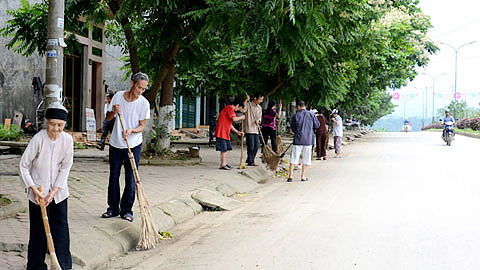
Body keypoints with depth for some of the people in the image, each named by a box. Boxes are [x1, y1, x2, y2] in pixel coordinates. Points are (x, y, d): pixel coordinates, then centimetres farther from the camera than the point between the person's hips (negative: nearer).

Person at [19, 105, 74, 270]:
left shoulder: (67, 140, -8)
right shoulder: (38, 139, -17)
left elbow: (65, 168, -3)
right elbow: (24, 165, -10)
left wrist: (54, 191, -9)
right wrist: (34, 189, -14)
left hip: (58, 191, 3)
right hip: (38, 191, -3)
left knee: (61, 228, 6)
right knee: (39, 230, 3)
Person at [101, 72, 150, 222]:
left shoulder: (144, 103, -8)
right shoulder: (118, 96, -3)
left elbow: (142, 126, -5)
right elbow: (108, 118, 5)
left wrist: (131, 131, -24)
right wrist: (113, 112, -17)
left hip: (133, 145, -2)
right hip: (116, 144, 2)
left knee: (131, 178, 0)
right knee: (114, 176, 8)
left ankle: (126, 210, 12)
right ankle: (113, 208, 19)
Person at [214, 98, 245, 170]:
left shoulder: (230, 109, 22)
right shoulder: (230, 108, -9)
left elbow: (230, 124, 25)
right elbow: (234, 119, -20)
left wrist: (238, 132, 23)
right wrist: (241, 117, -2)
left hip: (226, 133, 10)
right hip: (221, 132, -10)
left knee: (228, 148, 12)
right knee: (223, 149, -8)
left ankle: (225, 163, 18)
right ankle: (222, 165, -4)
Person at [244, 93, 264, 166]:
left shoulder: (259, 107, 14)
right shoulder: (248, 104, -6)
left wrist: (258, 120, -4)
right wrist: (246, 100, -26)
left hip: (256, 130, 7)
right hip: (249, 129, -7)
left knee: (257, 145, 7)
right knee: (251, 146, -5)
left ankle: (250, 160, 20)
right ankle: (250, 162, 6)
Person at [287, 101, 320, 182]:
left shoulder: (295, 116, -4)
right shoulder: (311, 115, 0)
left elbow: (293, 128, 6)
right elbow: (317, 125, 9)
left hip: (298, 139, -1)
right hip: (308, 140, 1)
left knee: (294, 157, 5)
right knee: (306, 158, 9)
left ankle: (291, 175, 1)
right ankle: (303, 176, 10)